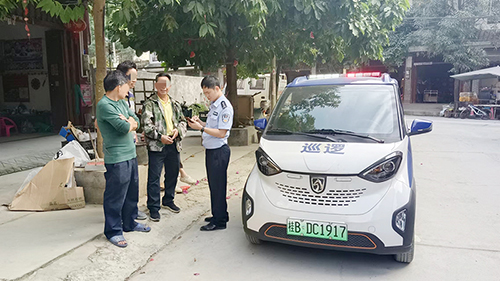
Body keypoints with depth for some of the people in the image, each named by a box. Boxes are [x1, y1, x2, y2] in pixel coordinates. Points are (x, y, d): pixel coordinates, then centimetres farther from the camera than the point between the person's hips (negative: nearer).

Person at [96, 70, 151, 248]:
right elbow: (124, 127, -24)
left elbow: (136, 122, 9)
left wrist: (127, 121, -12)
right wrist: (129, 123, -1)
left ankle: (129, 223, 35)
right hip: (116, 159, -9)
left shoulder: (121, 102, 13)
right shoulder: (104, 105, -16)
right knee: (115, 197, 2)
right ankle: (113, 231, 16)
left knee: (131, 193, 19)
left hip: (130, 155, 9)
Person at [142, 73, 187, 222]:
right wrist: (160, 136, -22)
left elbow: (183, 121, 16)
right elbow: (147, 125, -12)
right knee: (154, 177, -1)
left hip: (174, 145, 6)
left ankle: (168, 201, 35)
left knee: (172, 175, 16)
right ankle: (153, 208, 10)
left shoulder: (175, 104, 14)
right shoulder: (149, 104, -3)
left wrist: (178, 130, -5)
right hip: (156, 146, -5)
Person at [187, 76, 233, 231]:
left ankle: (219, 220, 10)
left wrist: (201, 128, -20)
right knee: (213, 184, 17)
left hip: (219, 151, -10)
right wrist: (199, 122, 5)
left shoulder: (225, 107, -16)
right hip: (211, 150, 10)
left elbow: (221, 133, -20)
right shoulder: (214, 105, 14)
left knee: (218, 186, -1)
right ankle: (217, 214, 31)